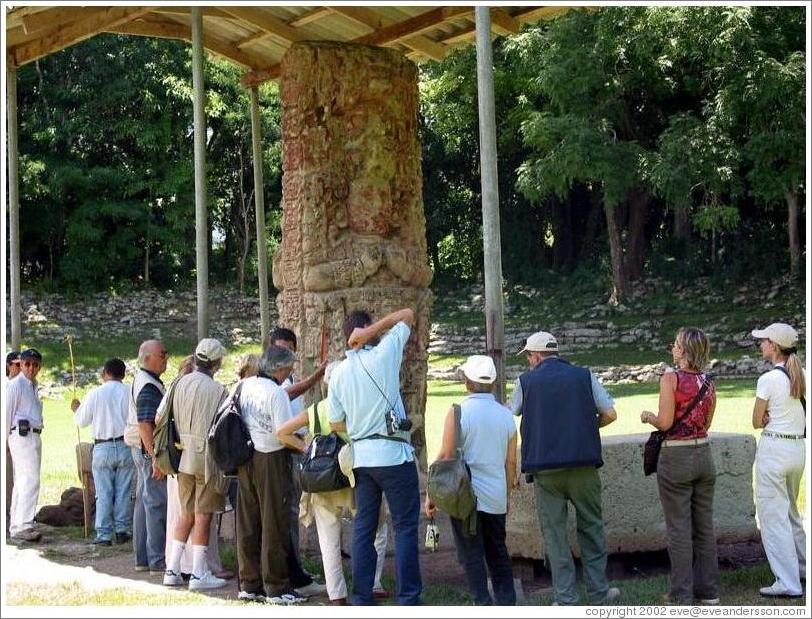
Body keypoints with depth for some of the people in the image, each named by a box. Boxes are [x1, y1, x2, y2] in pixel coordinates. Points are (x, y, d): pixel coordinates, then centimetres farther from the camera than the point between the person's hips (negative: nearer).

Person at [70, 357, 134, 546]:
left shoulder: (95, 394, -5)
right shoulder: (130, 393, -5)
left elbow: (82, 421, 5)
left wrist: (76, 409, 25)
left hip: (102, 448, 0)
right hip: (125, 446, 1)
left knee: (104, 493, 4)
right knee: (123, 491, 9)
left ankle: (104, 535, 5)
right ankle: (122, 530, 12)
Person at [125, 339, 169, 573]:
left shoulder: (142, 380, 16)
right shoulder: (148, 386, -17)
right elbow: (145, 425, -24)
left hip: (143, 450, 11)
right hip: (149, 449, -11)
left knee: (144, 502, 13)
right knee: (157, 503, -7)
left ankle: (142, 558, 19)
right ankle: (157, 561, -5)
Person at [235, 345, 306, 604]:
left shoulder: (244, 386, 7)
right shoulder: (276, 392, -14)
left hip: (245, 461, 7)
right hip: (270, 460, -7)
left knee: (248, 524, 11)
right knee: (274, 525, -1)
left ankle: (249, 585, 17)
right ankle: (276, 588, 3)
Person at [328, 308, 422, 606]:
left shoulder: (338, 373, 5)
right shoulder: (384, 354, -8)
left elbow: (335, 424, 9)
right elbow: (407, 315, 2)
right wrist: (372, 331, -5)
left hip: (361, 457, 5)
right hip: (394, 455, -5)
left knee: (363, 528, 9)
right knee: (405, 527, 1)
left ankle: (362, 598, 10)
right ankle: (407, 598, -1)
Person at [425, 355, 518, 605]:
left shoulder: (458, 412, -9)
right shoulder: (506, 415, 5)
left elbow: (446, 457, -11)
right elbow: (511, 461, 11)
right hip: (496, 498, 5)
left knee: (471, 555, 0)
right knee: (498, 552, 14)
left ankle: (483, 604, -4)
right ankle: (507, 603, 11)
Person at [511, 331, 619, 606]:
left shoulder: (526, 381, 4)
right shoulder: (584, 376, 5)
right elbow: (610, 414, 2)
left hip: (544, 468, -1)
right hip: (583, 465, 1)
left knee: (554, 533, 5)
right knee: (591, 529, 12)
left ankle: (566, 599, 4)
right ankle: (598, 592, 15)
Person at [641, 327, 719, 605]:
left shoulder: (670, 379, -14)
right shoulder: (708, 384, 4)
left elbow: (665, 423, -17)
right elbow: (705, 425, 8)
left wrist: (648, 416, 2)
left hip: (676, 458, -6)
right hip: (703, 453, 6)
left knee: (679, 528, 1)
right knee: (704, 526, 13)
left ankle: (682, 594, 6)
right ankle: (708, 590, 18)